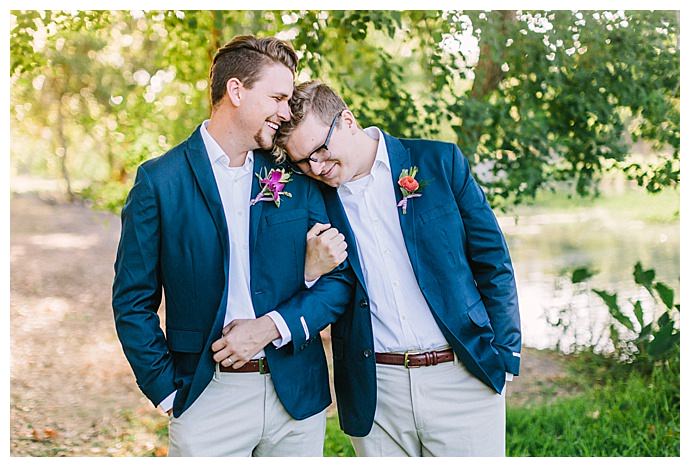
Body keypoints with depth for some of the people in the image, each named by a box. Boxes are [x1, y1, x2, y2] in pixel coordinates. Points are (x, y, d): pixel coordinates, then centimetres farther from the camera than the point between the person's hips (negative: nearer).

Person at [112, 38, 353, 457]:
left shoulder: (297, 177, 3)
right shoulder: (160, 180, -4)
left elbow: (340, 280, 2)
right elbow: (133, 302, -1)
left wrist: (270, 327, -11)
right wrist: (168, 391, -5)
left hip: (296, 393, 3)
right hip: (207, 396, -2)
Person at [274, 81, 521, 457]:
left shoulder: (440, 162, -1)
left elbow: (493, 263, 3)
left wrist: (503, 356, 0)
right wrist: (313, 271, -12)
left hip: (462, 378, -1)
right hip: (375, 390, 2)